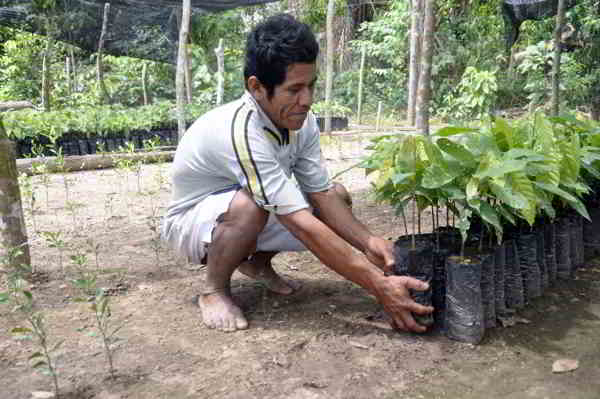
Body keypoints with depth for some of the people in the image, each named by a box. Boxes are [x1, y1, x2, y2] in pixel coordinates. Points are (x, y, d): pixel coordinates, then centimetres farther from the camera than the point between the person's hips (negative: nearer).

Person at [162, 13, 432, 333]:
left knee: (338, 195, -5)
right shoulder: (240, 131, -38)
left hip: (258, 216, 7)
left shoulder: (301, 120, -14)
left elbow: (322, 195, -9)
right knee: (248, 206, -39)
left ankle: (258, 261, 13)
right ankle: (214, 290, -9)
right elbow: (304, 226, -40)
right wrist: (379, 286, -38)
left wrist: (368, 242, -27)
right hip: (193, 221, -7)